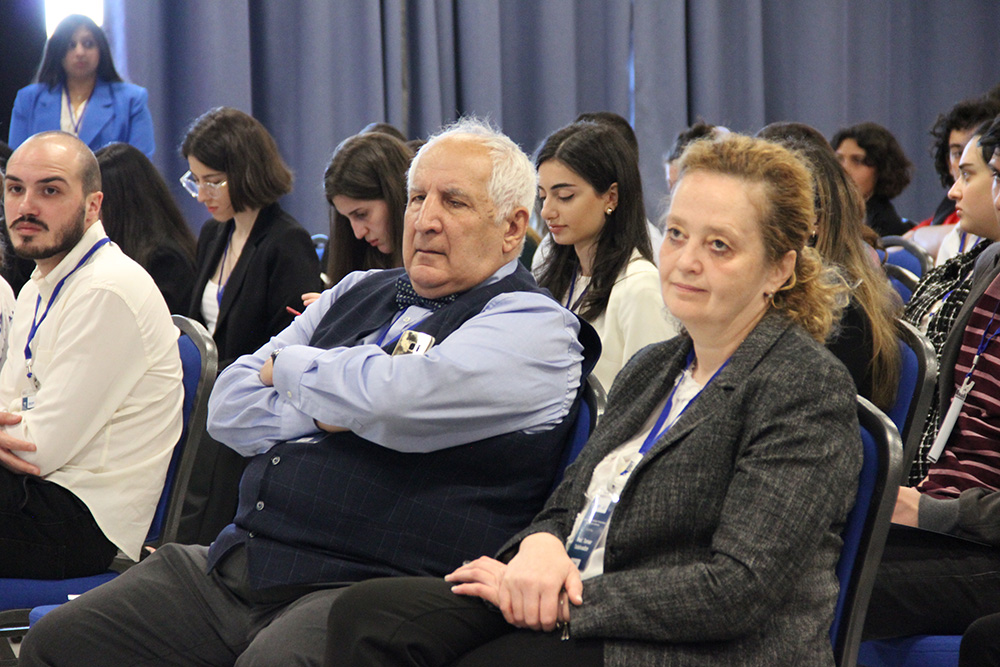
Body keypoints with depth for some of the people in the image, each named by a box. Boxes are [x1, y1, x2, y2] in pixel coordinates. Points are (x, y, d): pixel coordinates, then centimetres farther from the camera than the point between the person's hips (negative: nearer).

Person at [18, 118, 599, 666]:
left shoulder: (533, 325, -1)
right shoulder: (359, 293, 22)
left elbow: (390, 399, -18)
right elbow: (229, 407, 15)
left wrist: (288, 365, 2)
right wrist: (327, 409, -3)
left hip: (371, 586, -7)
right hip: (235, 565, 7)